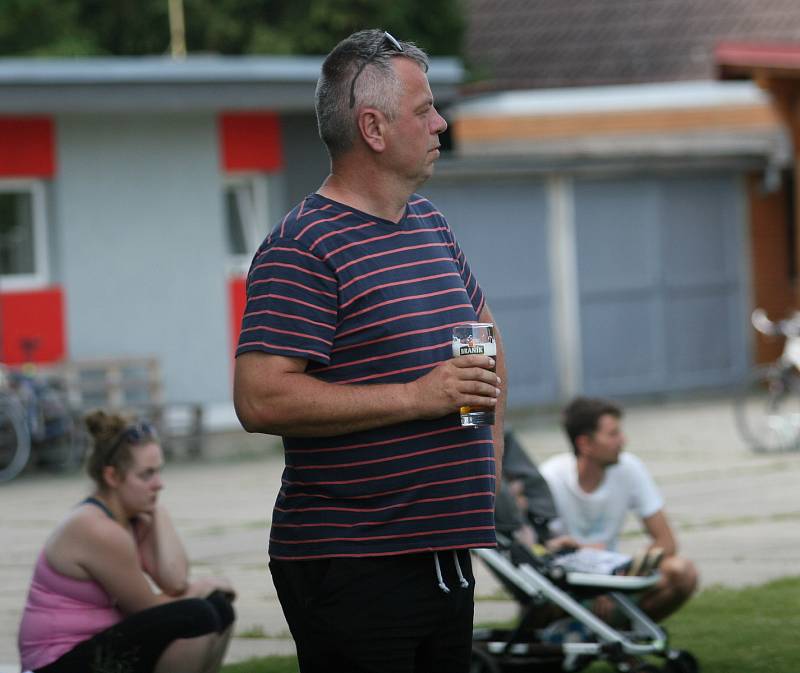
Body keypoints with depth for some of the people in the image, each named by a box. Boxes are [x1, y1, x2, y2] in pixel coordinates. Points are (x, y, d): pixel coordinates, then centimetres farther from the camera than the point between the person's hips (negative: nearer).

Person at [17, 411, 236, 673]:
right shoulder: (99, 531, -21)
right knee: (196, 617, -23)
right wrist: (204, 586, 3)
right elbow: (147, 609, -12)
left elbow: (175, 582, -6)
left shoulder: (134, 518, 7)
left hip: (101, 648, 10)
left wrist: (158, 513, -3)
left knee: (219, 608, 9)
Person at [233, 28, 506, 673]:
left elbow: (481, 325, 35)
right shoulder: (302, 249, -13)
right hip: (349, 567, -8)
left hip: (447, 555, 8)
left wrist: (489, 448, 22)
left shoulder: (429, 221, 16)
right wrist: (417, 397, -20)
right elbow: (260, 399, -23)